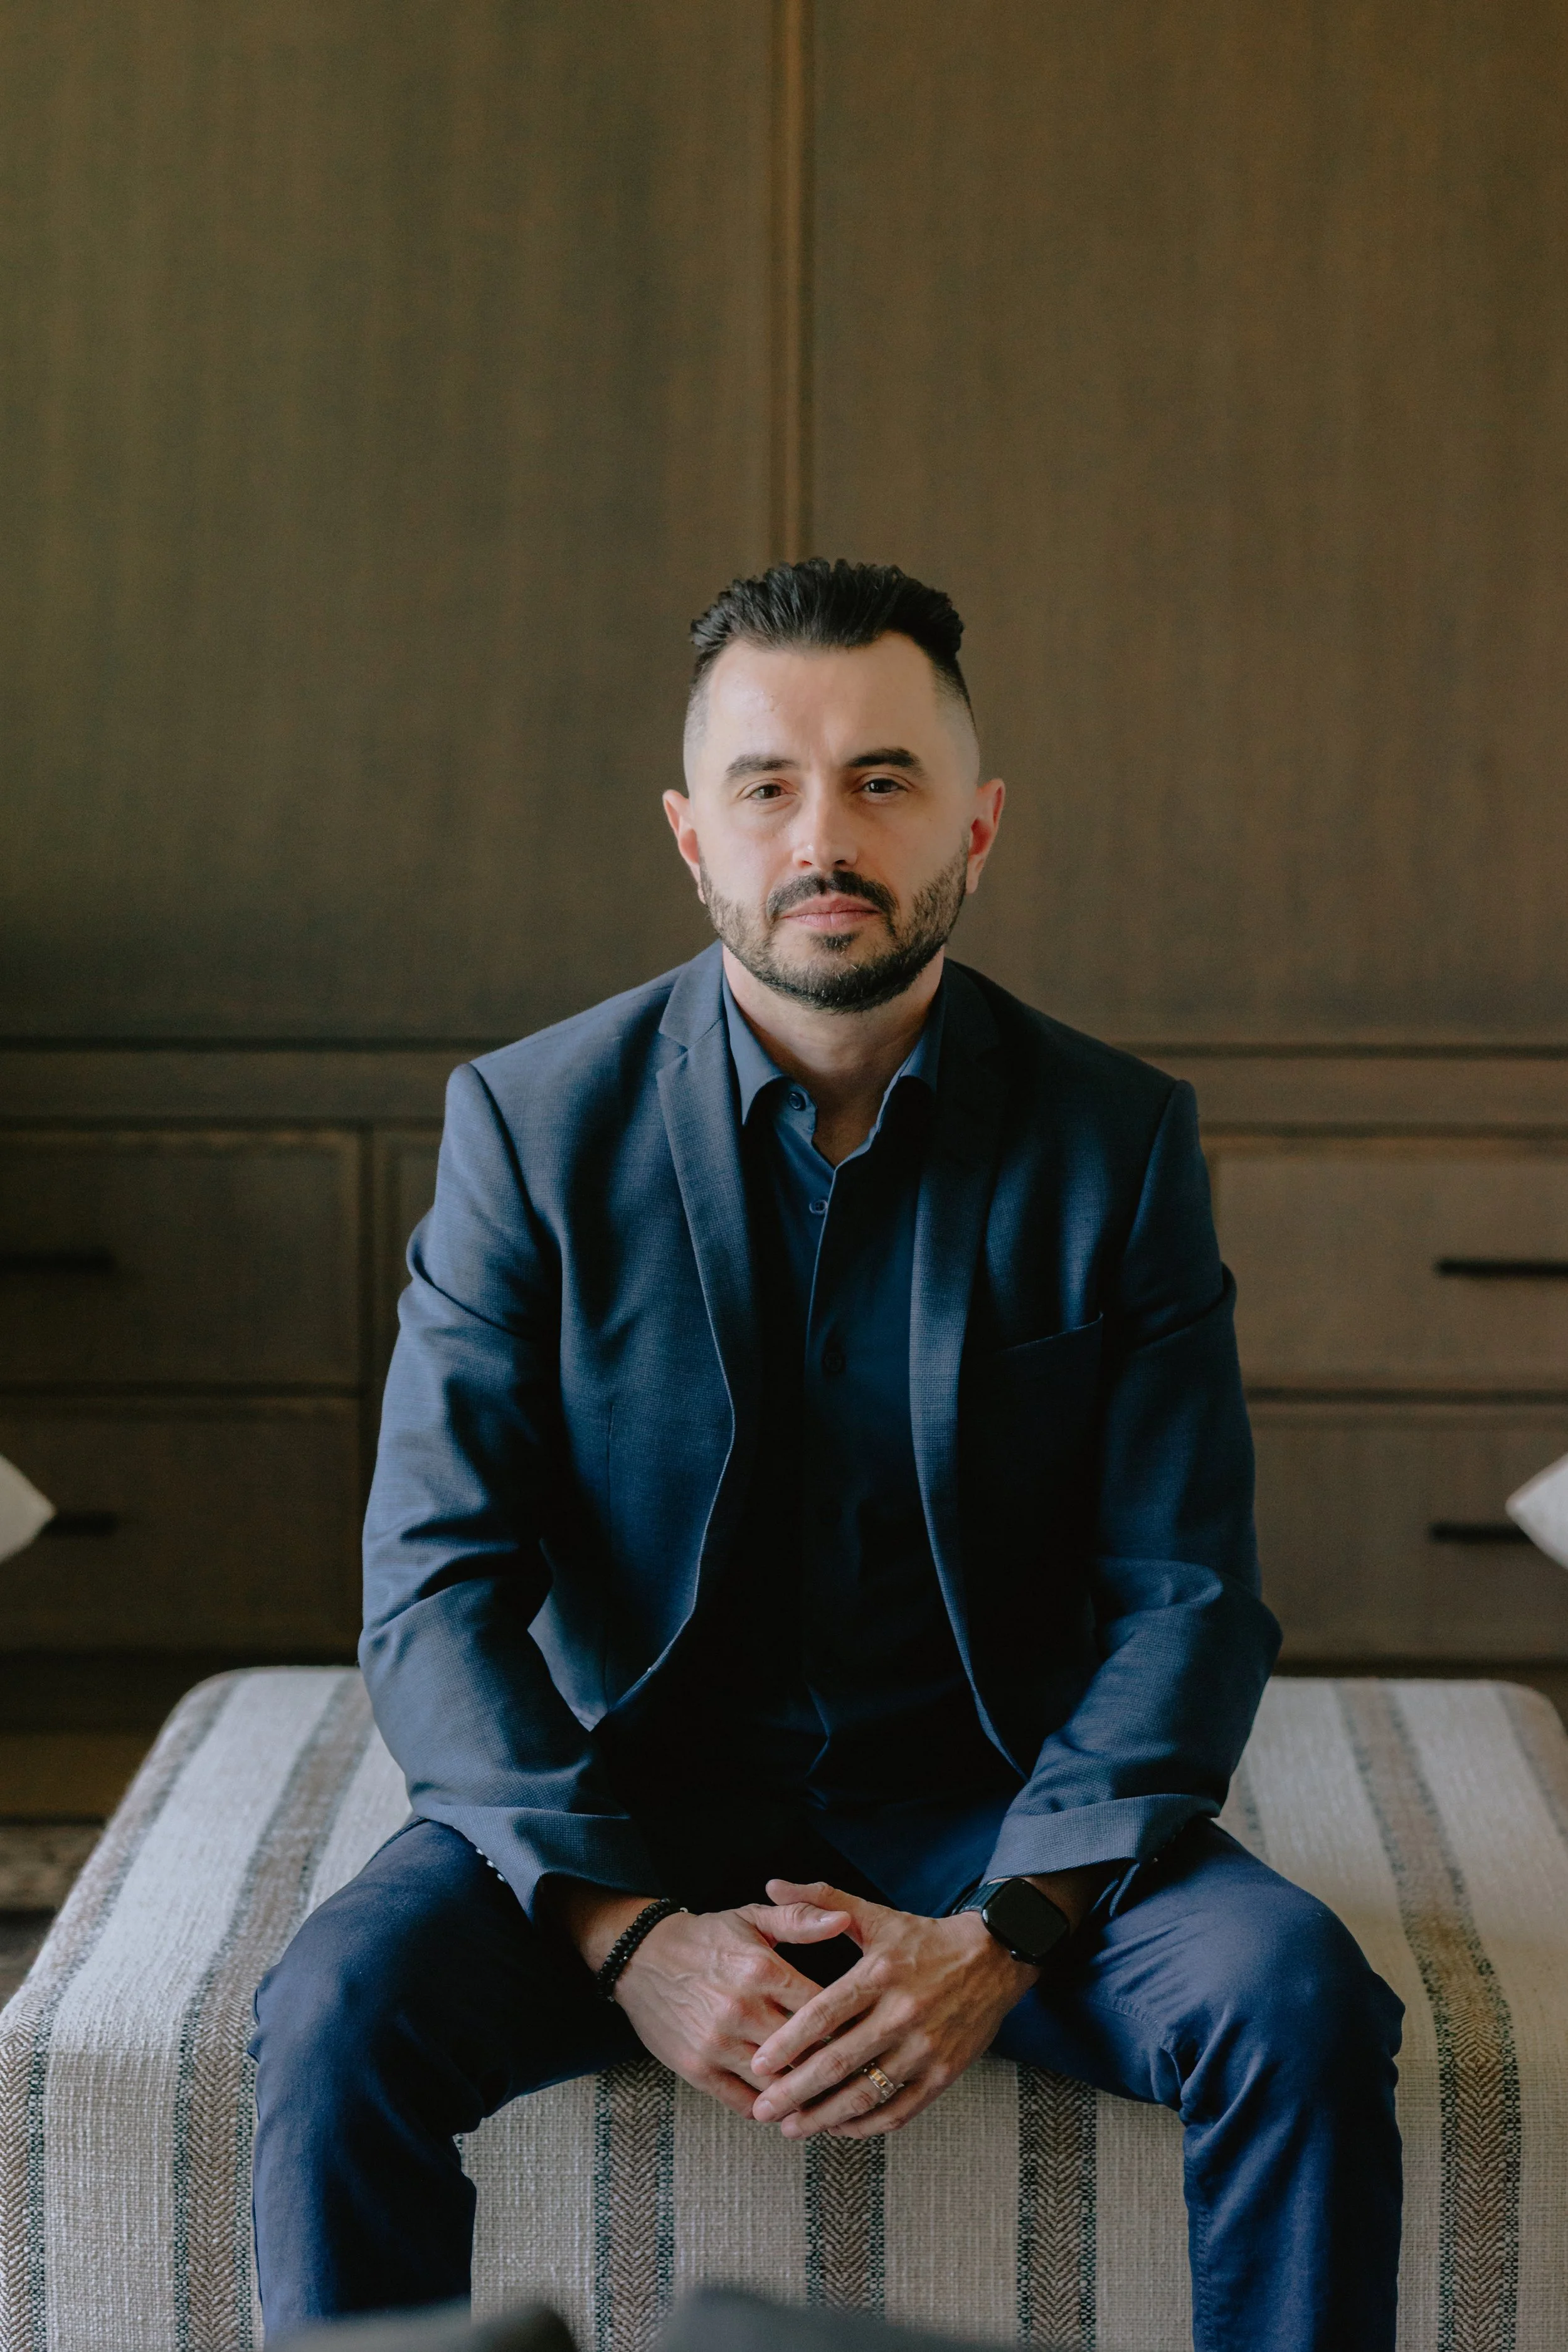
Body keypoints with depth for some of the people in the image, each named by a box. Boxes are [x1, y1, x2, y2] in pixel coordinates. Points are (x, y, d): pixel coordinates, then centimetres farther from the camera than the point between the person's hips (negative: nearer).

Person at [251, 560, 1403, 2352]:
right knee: (339, 2012, -27)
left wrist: (1003, 1936, -21)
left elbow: (1184, 1598, -5)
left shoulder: (1118, 1142, -3)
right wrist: (630, 1931, -22)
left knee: (1299, 1999, -25)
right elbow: (434, 1592, -9)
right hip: (621, 1801, 0)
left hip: (990, 1806, 1)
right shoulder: (535, 1124, -5)